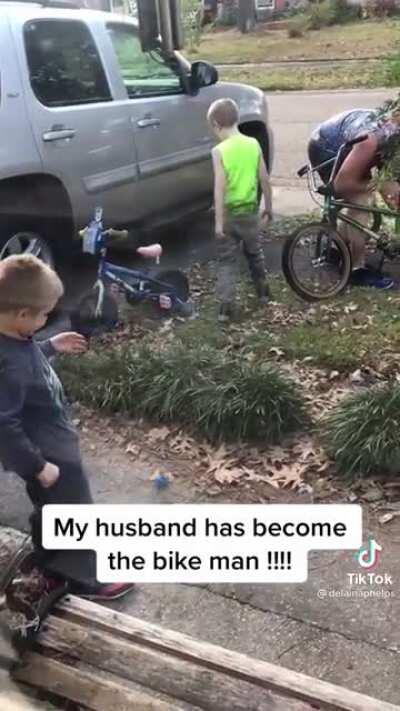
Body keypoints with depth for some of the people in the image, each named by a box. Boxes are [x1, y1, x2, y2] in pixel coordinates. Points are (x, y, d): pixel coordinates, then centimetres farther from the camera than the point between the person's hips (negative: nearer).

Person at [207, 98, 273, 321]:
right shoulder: (253, 144, -2)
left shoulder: (219, 151, -15)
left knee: (227, 260, 4)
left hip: (229, 213, -4)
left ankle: (226, 305, -2)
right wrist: (269, 206, 14)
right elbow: (265, 180, 1)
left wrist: (218, 221, -16)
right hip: (250, 210, 4)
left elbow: (220, 188, -19)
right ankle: (263, 291, 38)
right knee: (255, 252, 23)